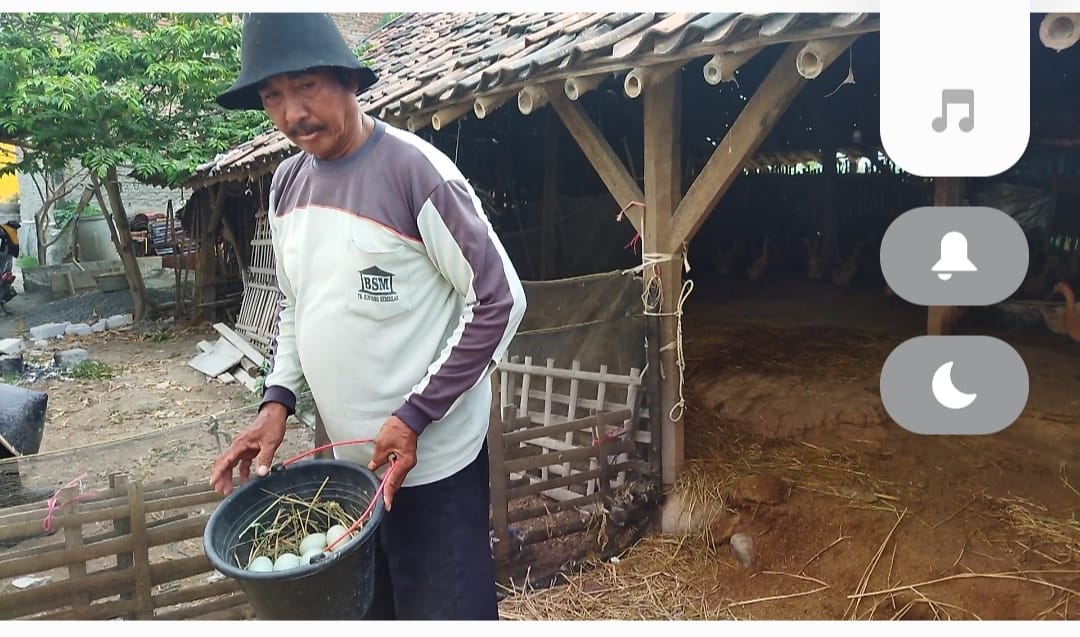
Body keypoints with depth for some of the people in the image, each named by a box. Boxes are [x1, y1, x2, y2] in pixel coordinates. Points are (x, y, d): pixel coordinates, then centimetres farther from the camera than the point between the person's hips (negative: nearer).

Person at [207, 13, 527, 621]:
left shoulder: (415, 170, -17)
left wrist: (415, 416, -18)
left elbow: (500, 301, -16)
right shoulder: (287, 184, 5)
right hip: (349, 457, 7)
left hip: (432, 458, -7)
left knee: (442, 608, 6)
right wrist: (278, 400, 4)